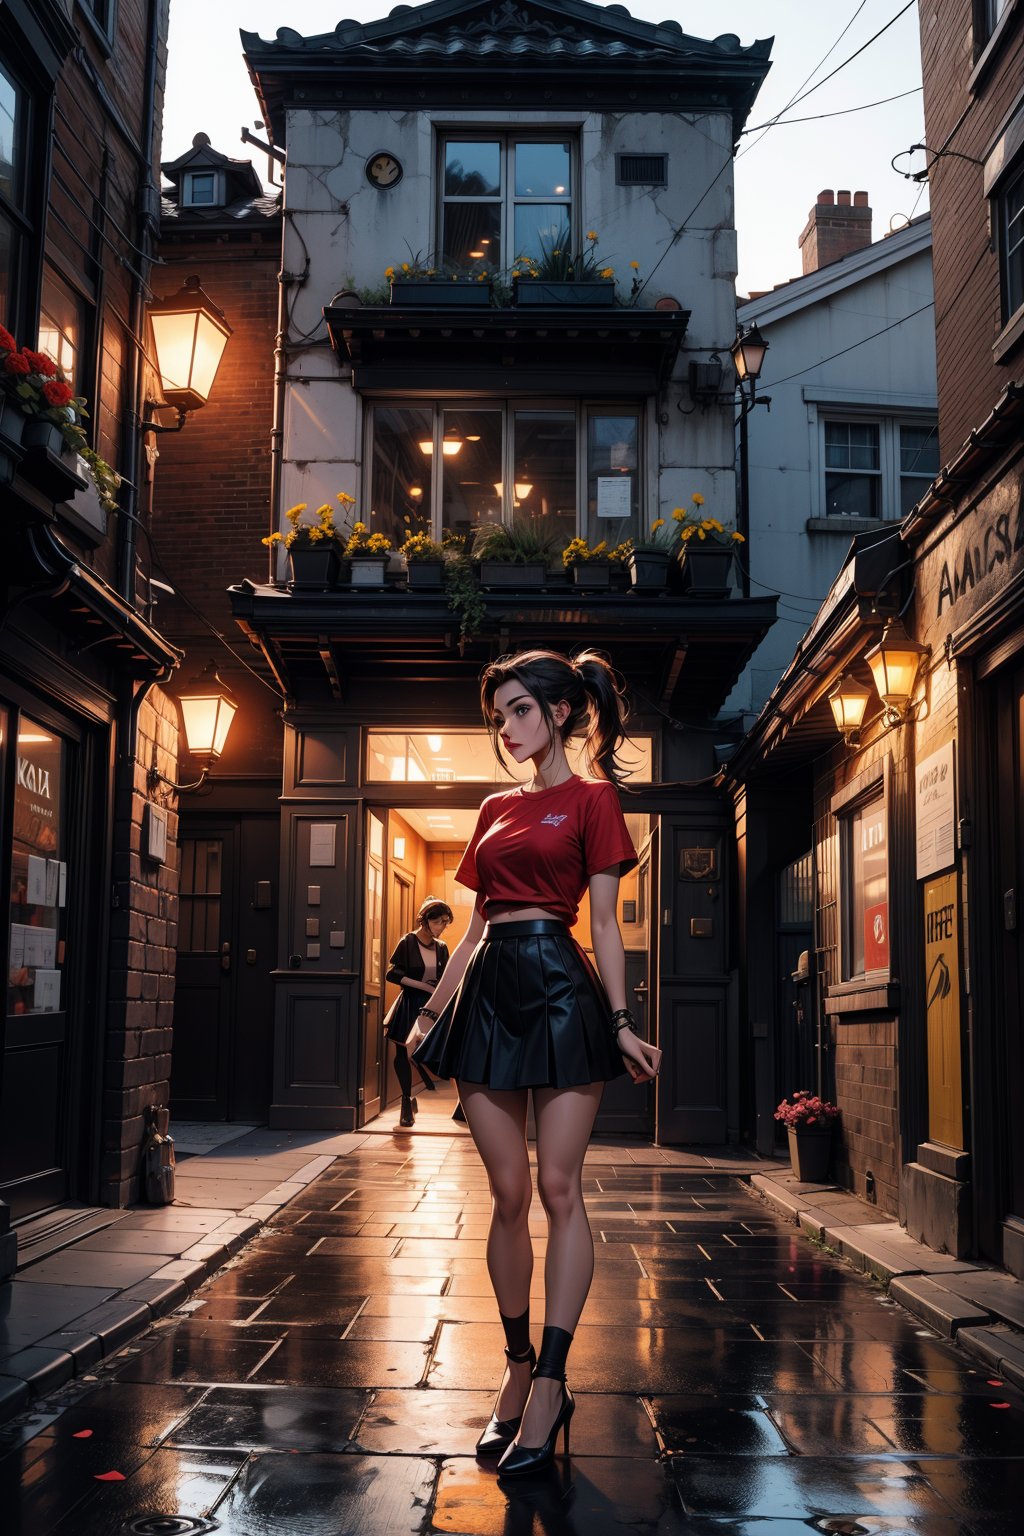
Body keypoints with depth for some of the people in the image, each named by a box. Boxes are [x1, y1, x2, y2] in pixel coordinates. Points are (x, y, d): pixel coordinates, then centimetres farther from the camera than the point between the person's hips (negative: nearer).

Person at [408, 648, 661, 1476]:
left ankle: (549, 1385, 1)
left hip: (558, 989, -6)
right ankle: (519, 1369, 17)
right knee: (508, 1195, 7)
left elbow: (605, 921, -3)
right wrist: (431, 1012, 16)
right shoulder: (496, 809, 18)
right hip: (489, 991, 6)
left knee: (559, 1189, -3)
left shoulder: (591, 799, 2)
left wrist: (622, 1023, -9)